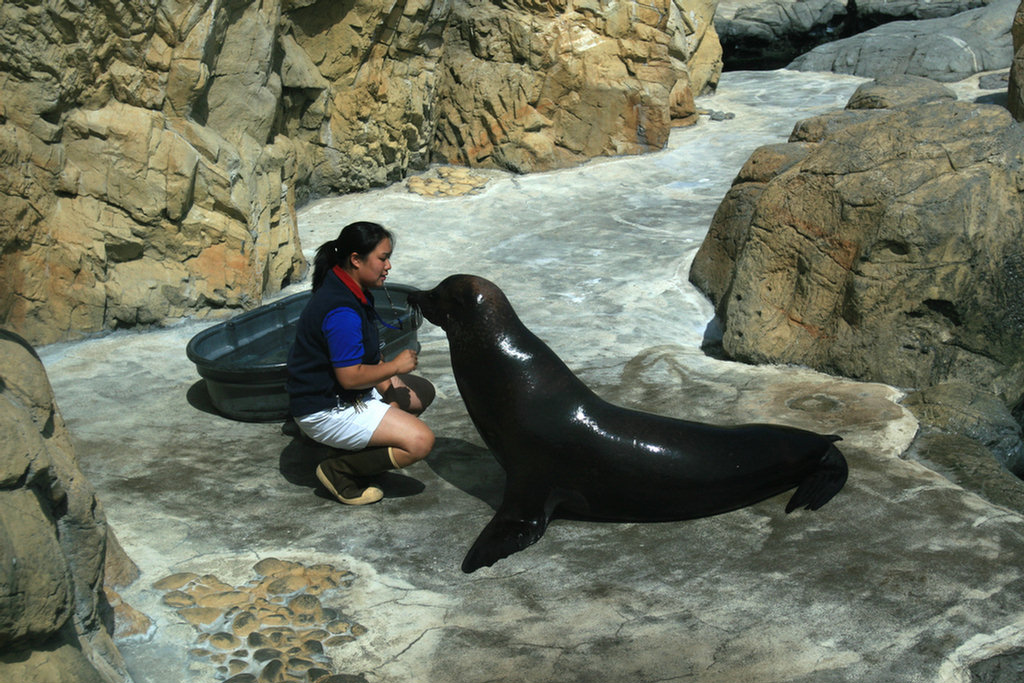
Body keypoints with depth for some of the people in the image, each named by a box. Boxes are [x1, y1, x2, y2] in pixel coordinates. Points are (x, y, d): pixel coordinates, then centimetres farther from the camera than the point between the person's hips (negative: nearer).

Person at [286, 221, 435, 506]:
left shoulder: (346, 288, 5)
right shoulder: (341, 311, -28)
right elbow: (349, 376, -27)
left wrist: (385, 380, 3)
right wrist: (395, 367, -13)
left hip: (347, 393, 11)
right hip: (325, 411, -11)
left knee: (422, 392, 19)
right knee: (420, 440, -19)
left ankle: (358, 449, 13)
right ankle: (339, 471, -4)